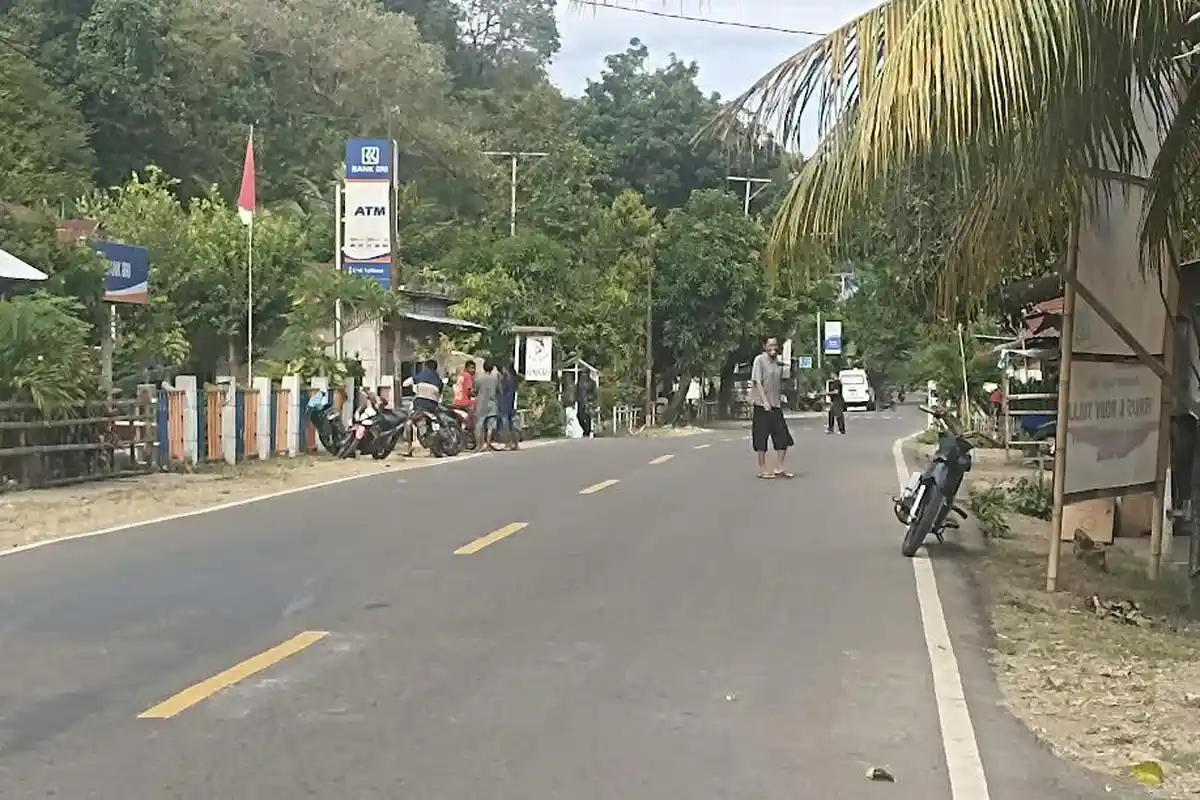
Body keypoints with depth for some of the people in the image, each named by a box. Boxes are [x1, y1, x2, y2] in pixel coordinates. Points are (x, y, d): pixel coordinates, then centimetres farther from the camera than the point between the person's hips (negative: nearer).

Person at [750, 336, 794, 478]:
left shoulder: (777, 363, 14)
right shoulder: (759, 360, -6)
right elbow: (757, 381, -13)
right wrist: (765, 401, -20)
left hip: (776, 406, 7)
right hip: (762, 405, -7)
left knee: (783, 438, 5)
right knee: (761, 440, -1)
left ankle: (779, 469, 12)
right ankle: (762, 470, 6)